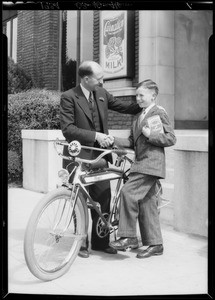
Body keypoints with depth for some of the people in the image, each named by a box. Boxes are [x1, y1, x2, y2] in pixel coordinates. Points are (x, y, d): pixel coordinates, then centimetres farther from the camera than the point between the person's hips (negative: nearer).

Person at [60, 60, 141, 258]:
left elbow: (123, 106, 19)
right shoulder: (69, 97, -9)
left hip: (99, 155, 6)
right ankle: (82, 243, 19)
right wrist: (95, 135, -22)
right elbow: (68, 129, -16)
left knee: (103, 199, 7)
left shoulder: (101, 93, 8)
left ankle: (100, 241, 22)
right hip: (79, 157, -5)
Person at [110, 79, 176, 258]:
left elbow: (171, 138, -8)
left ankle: (128, 237, -9)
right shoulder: (138, 117, 21)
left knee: (128, 192, -18)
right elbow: (132, 142, 18)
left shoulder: (159, 113, -3)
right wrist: (114, 141, 4)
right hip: (141, 163, 9)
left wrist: (150, 134, -16)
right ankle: (155, 244, 16)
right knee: (147, 204, 8)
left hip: (152, 163, -9)